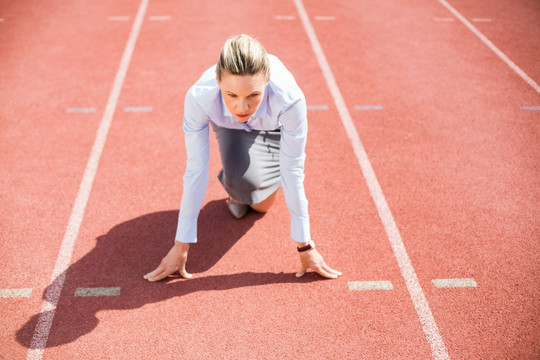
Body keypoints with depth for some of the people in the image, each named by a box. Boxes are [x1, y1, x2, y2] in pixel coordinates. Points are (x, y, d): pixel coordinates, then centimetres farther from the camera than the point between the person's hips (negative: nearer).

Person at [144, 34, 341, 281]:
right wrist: (181, 246, -26)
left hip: (275, 124, 0)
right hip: (228, 124, 0)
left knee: (261, 205, -7)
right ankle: (236, 191, 13)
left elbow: (293, 173, -33)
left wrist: (305, 246, -25)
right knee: (240, 179, -25)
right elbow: (195, 170, -32)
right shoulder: (199, 97, -42)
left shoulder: (289, 98, -44)